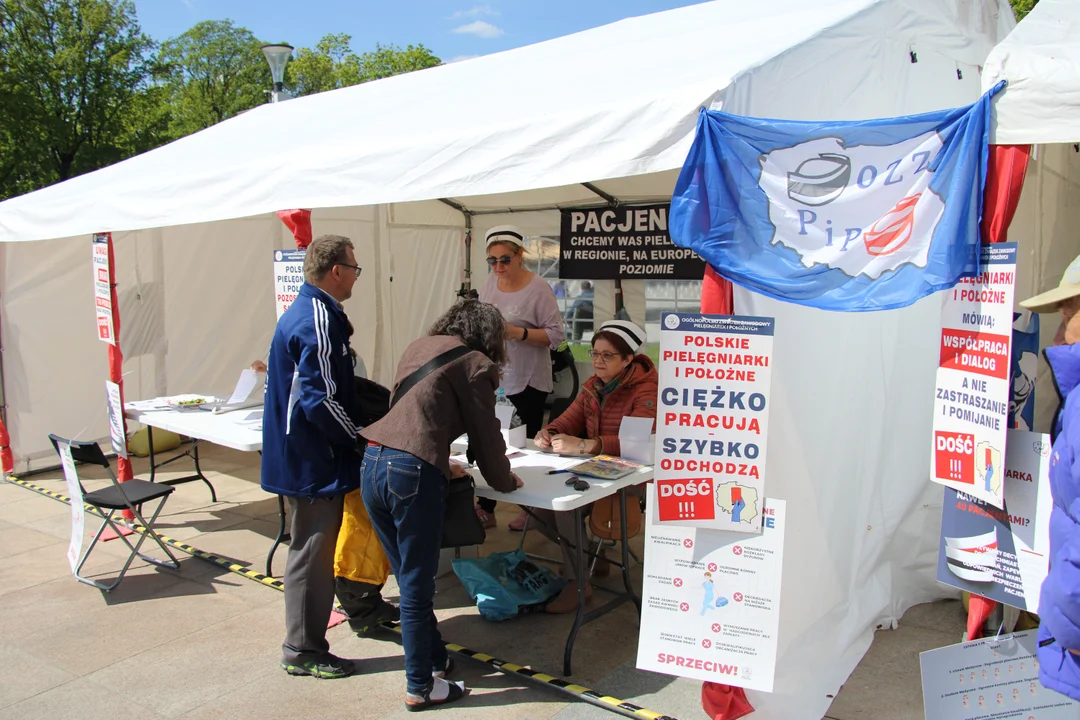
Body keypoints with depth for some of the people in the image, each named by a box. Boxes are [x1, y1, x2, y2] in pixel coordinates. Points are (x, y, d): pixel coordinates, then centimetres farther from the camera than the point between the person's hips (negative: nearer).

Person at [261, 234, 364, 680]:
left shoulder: (304, 313, 12)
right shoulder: (318, 322, -21)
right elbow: (320, 400, -25)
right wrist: (360, 439, -13)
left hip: (302, 455, 11)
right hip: (313, 459, -11)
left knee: (312, 548, 19)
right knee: (312, 552, 2)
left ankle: (304, 642, 32)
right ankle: (304, 651, 17)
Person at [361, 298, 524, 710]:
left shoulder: (418, 348, 20)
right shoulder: (475, 364, -1)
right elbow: (485, 433, 2)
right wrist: (505, 482, 19)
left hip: (372, 463, 8)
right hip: (413, 472, -7)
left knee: (410, 580, 19)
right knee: (417, 588, 6)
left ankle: (436, 661, 35)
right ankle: (421, 688, 20)